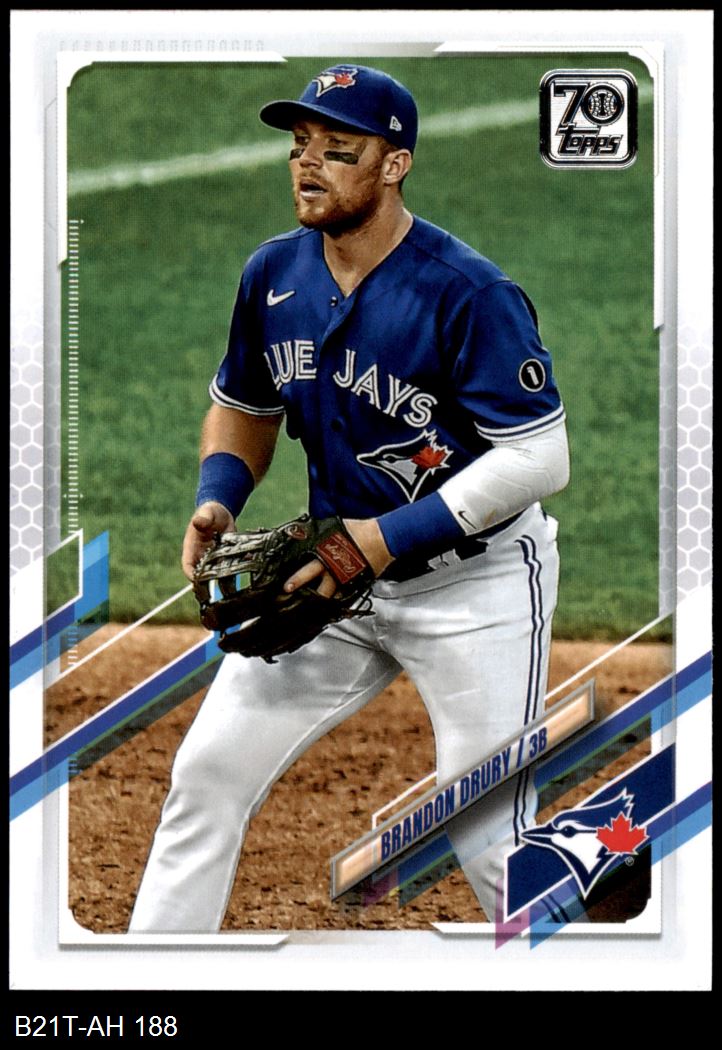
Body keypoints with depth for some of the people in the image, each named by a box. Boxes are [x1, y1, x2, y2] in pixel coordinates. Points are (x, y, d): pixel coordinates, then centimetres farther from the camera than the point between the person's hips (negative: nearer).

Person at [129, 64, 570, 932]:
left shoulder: (470, 294, -22)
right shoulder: (274, 274, -1)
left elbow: (539, 459, -24)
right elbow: (242, 408, 16)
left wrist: (388, 536, -28)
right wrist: (218, 501, -5)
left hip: (474, 581, -6)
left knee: (487, 838, -7)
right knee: (207, 773, 3)